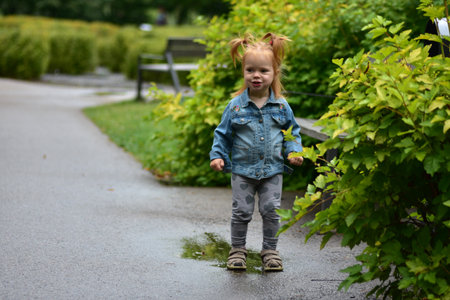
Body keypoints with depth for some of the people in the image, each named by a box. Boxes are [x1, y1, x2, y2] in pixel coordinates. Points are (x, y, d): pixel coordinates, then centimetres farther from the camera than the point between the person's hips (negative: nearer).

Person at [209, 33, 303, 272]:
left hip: (272, 170, 1)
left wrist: (294, 151, -2)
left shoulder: (281, 106, -1)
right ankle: (237, 249, 20)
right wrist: (218, 156, -5)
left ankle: (270, 250, 19)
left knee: (271, 210, 3)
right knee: (241, 211, 4)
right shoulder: (236, 106, -5)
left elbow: (292, 130, 12)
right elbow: (223, 133, 4)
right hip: (242, 170, -1)